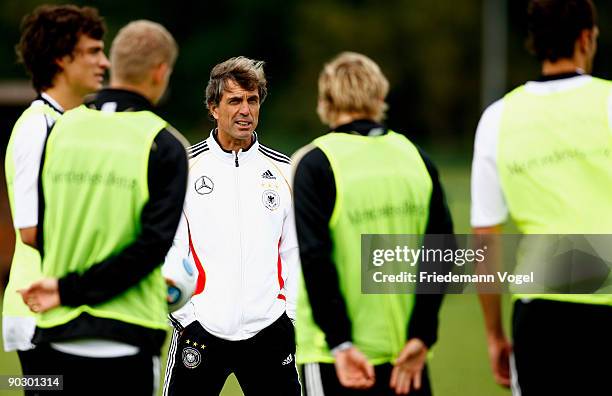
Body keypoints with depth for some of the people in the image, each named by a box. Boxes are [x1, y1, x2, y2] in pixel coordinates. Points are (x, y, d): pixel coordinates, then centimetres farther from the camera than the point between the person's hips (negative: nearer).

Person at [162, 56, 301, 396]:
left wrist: (291, 311, 5)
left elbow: (294, 249, 12)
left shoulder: (284, 172, 8)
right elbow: (166, 249, -2)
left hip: (269, 330, 2)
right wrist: (183, 314, -7)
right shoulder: (183, 167, 0)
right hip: (200, 328, -2)